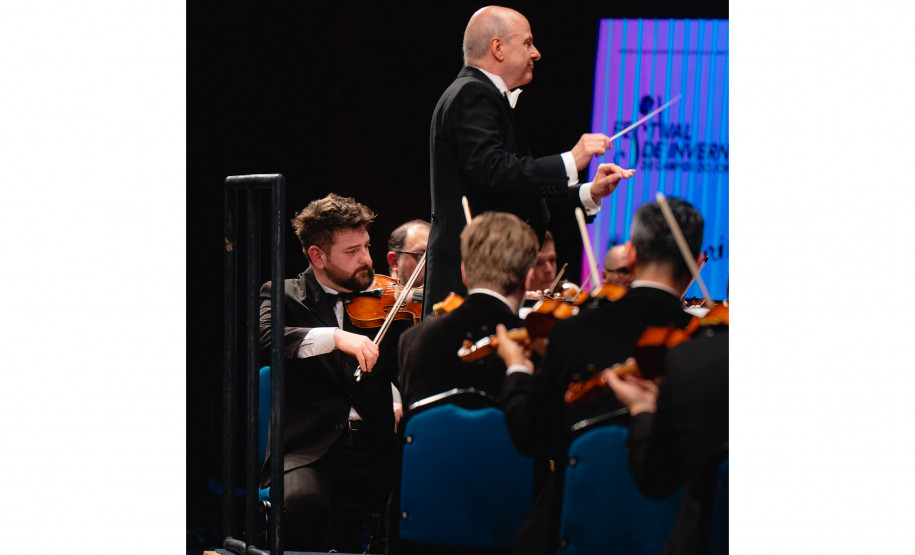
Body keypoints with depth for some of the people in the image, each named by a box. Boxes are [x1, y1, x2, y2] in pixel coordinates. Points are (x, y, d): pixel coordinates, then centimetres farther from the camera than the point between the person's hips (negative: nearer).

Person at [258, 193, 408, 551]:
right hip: (312, 450, -3)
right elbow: (263, 337, -15)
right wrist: (335, 337, -28)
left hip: (377, 449, 3)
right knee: (301, 501, -36)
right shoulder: (285, 297, 7)